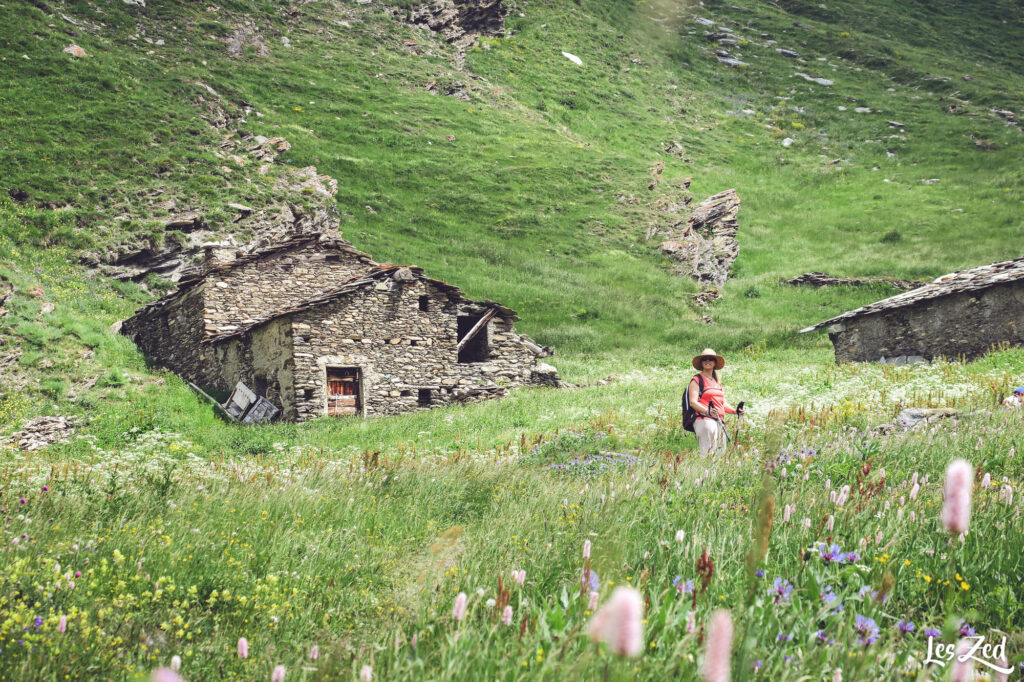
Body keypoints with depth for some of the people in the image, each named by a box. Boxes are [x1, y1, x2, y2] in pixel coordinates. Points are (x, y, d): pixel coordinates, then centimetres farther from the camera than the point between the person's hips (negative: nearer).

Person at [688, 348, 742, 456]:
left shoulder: (718, 382, 25)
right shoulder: (696, 380, 2)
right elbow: (693, 402, -9)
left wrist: (735, 411, 7)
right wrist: (707, 411, -25)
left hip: (719, 422, 8)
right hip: (704, 420, -8)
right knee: (708, 454, -17)